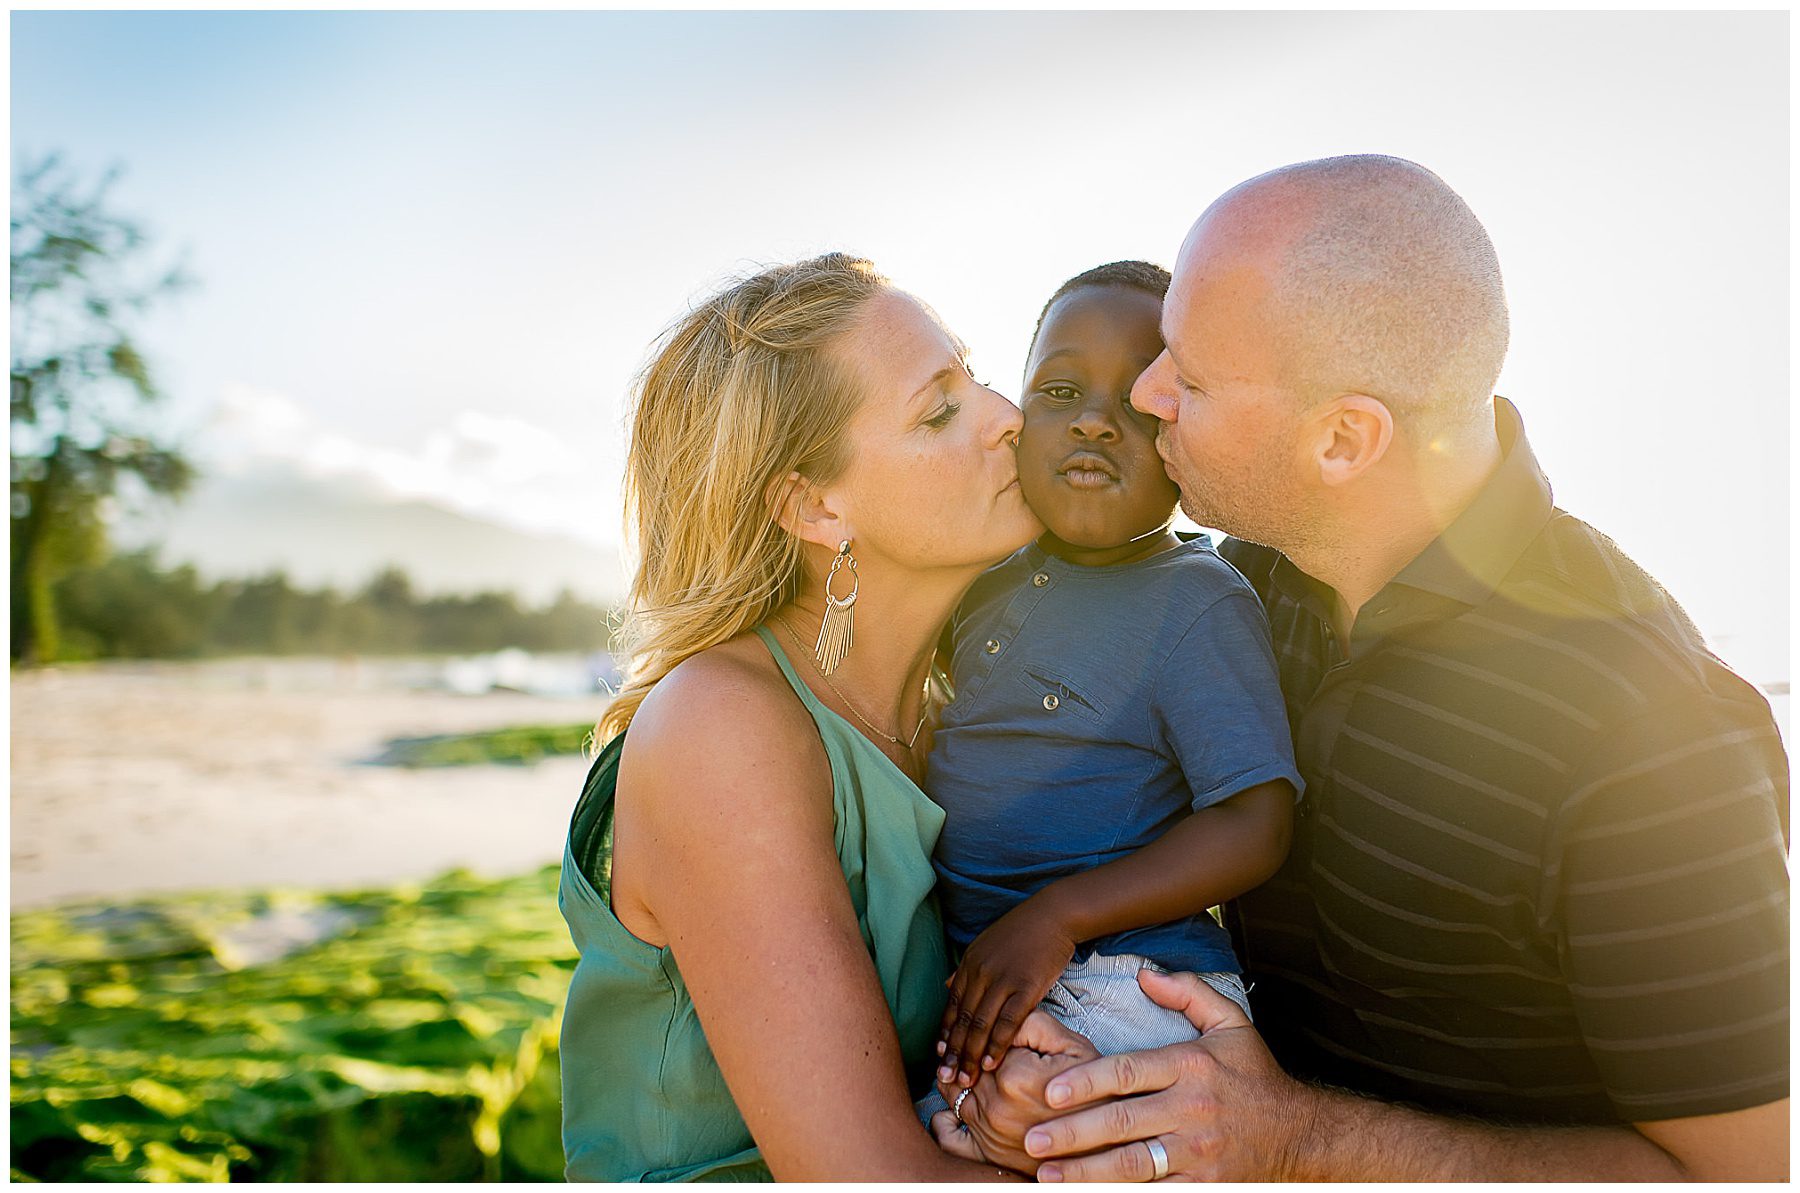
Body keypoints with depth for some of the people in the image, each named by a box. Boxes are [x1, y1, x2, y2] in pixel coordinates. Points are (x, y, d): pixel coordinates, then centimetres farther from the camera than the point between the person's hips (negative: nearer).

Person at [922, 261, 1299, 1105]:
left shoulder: (1201, 602, -12)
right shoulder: (994, 577, 7)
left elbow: (1255, 824, -17)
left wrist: (1058, 915, -23)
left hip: (1120, 986, -6)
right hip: (967, 969, 6)